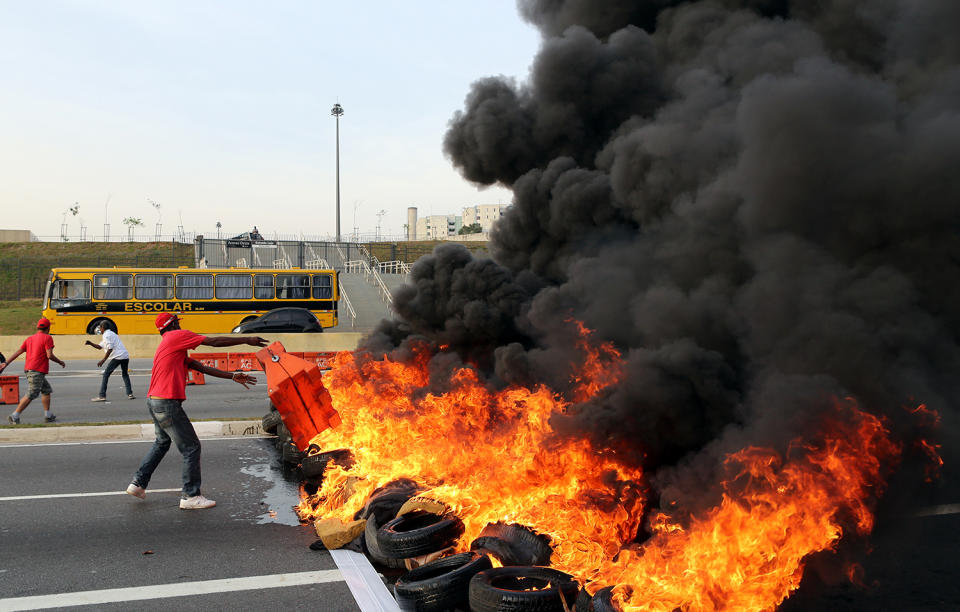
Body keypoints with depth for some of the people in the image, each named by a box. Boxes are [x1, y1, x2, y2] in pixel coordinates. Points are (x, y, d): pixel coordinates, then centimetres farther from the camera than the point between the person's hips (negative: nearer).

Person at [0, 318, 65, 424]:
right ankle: (14, 417, -12)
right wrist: (60, 362, 2)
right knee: (30, 395, -8)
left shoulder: (30, 338, 17)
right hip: (37, 371, -9)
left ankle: (47, 416, 17)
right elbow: (49, 355, -13)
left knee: (47, 390, 17)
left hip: (28, 369, 9)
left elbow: (18, 352, 12)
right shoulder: (47, 337, -5)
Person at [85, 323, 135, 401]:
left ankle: (102, 396, -5)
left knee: (106, 375, -2)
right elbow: (100, 346, 30)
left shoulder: (106, 335, -3)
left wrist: (103, 360, -12)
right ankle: (130, 394, 18)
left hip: (117, 357, -9)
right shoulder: (111, 333, 27)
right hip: (125, 356, 9)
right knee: (125, 374, 23)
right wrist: (91, 343, 18)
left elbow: (110, 349, -13)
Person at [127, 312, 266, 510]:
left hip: (153, 401, 10)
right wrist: (247, 340, -1)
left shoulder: (173, 347, 20)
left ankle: (138, 483, 31)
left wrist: (232, 376, 12)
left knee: (162, 442, 29)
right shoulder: (177, 336, -7)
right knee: (191, 448, -2)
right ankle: (190, 496, 3)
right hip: (167, 404, -10)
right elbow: (215, 342, -8)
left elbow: (201, 367, 16)